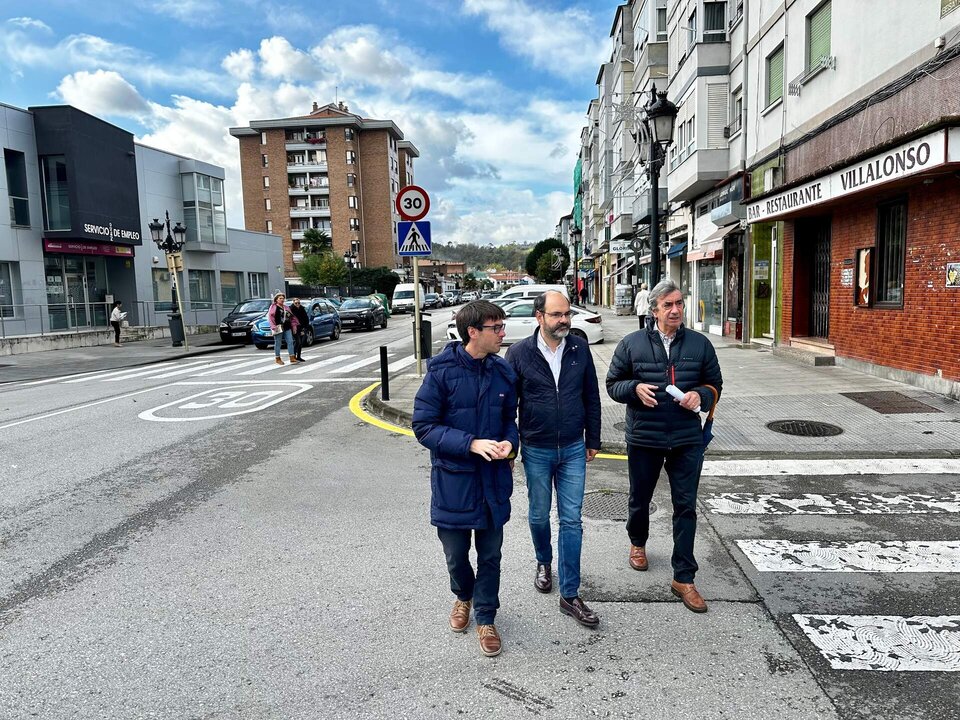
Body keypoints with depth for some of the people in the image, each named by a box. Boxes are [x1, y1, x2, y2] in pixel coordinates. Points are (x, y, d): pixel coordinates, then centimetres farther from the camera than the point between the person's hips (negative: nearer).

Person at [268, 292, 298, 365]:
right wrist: (273, 326, -17)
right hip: (279, 328, -6)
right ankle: (278, 359, 11)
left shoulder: (286, 307, 18)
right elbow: (269, 316, -8)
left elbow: (291, 317, 22)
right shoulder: (273, 307, -1)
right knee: (278, 343, 2)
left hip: (287, 328, 6)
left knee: (290, 342, -1)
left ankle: (292, 358, -1)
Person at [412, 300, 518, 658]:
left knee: (490, 554, 14)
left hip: (494, 480, 3)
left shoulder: (503, 372, -3)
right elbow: (424, 426, -15)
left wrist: (509, 443, -11)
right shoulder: (441, 370, -15)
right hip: (453, 480, -2)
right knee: (456, 553, 15)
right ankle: (463, 596, 47)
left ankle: (486, 618, 35)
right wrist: (471, 443, -24)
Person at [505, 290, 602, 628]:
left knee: (571, 520, 2)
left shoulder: (580, 348, -2)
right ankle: (544, 562, 44)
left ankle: (570, 595, 11)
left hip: (573, 449, 1)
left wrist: (593, 440, 9)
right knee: (539, 516, 15)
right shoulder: (520, 353, -8)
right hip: (536, 451, -1)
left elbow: (592, 397, 6)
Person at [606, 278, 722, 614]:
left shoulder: (700, 344, 1)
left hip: (687, 439, 1)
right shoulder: (631, 344, -3)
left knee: (686, 507, 2)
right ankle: (638, 543, 48)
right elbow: (613, 384, 3)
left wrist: (700, 395, -13)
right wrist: (635, 388, -17)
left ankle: (683, 578, 13)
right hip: (643, 438, 0)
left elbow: (715, 384, 9)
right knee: (640, 499, 18)